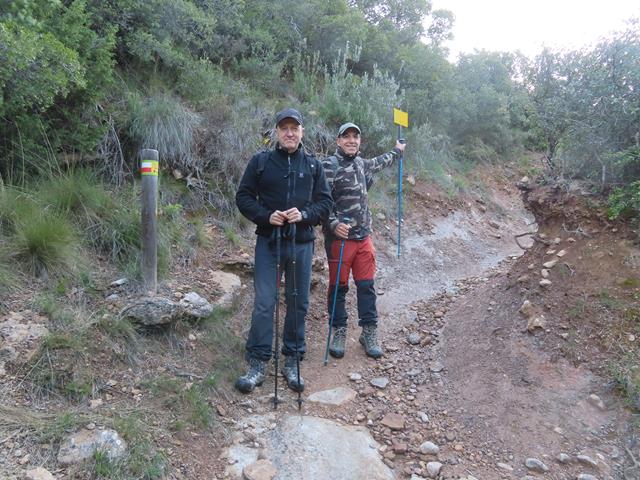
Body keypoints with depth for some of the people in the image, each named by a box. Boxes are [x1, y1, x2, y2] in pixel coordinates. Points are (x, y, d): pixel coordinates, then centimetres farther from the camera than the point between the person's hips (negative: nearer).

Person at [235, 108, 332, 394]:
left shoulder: (313, 165, 7)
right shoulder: (260, 161, 2)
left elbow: (325, 202, 6)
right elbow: (243, 197, 2)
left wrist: (304, 214, -13)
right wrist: (266, 216, -14)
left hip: (302, 243, 2)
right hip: (268, 242, -2)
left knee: (298, 303, 8)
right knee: (263, 303, -2)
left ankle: (292, 361, 23)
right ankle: (258, 363, 10)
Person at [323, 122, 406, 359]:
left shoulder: (360, 163, 14)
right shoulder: (329, 165, -7)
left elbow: (378, 163, 38)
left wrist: (397, 150, 53)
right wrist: (334, 224, -26)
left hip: (364, 237, 6)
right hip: (340, 237, -6)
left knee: (366, 285, 8)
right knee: (339, 286, 5)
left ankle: (369, 332, 20)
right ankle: (339, 333, 19)